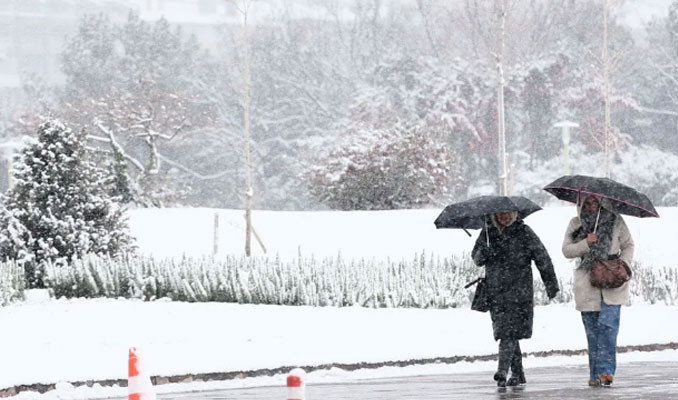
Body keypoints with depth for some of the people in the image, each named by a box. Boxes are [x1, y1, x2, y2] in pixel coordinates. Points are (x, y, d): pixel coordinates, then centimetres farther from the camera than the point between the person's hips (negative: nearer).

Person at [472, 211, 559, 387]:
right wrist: (483, 254, -13)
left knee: (509, 332, -14)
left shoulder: (523, 232, -2)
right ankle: (518, 373, 17)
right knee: (505, 331, 7)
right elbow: (476, 257, 12)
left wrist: (551, 284, 3)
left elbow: (542, 258, 2)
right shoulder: (487, 232, 9)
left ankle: (502, 371, -21)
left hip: (519, 291, -4)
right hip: (495, 291, 4)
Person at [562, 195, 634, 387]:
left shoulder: (615, 221, 6)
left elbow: (628, 245, 12)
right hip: (587, 283, 2)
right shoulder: (576, 224, 8)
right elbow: (566, 250, 4)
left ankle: (606, 370, -19)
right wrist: (586, 244, -13)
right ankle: (595, 374, 7)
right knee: (592, 330, 2)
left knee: (608, 325, -14)